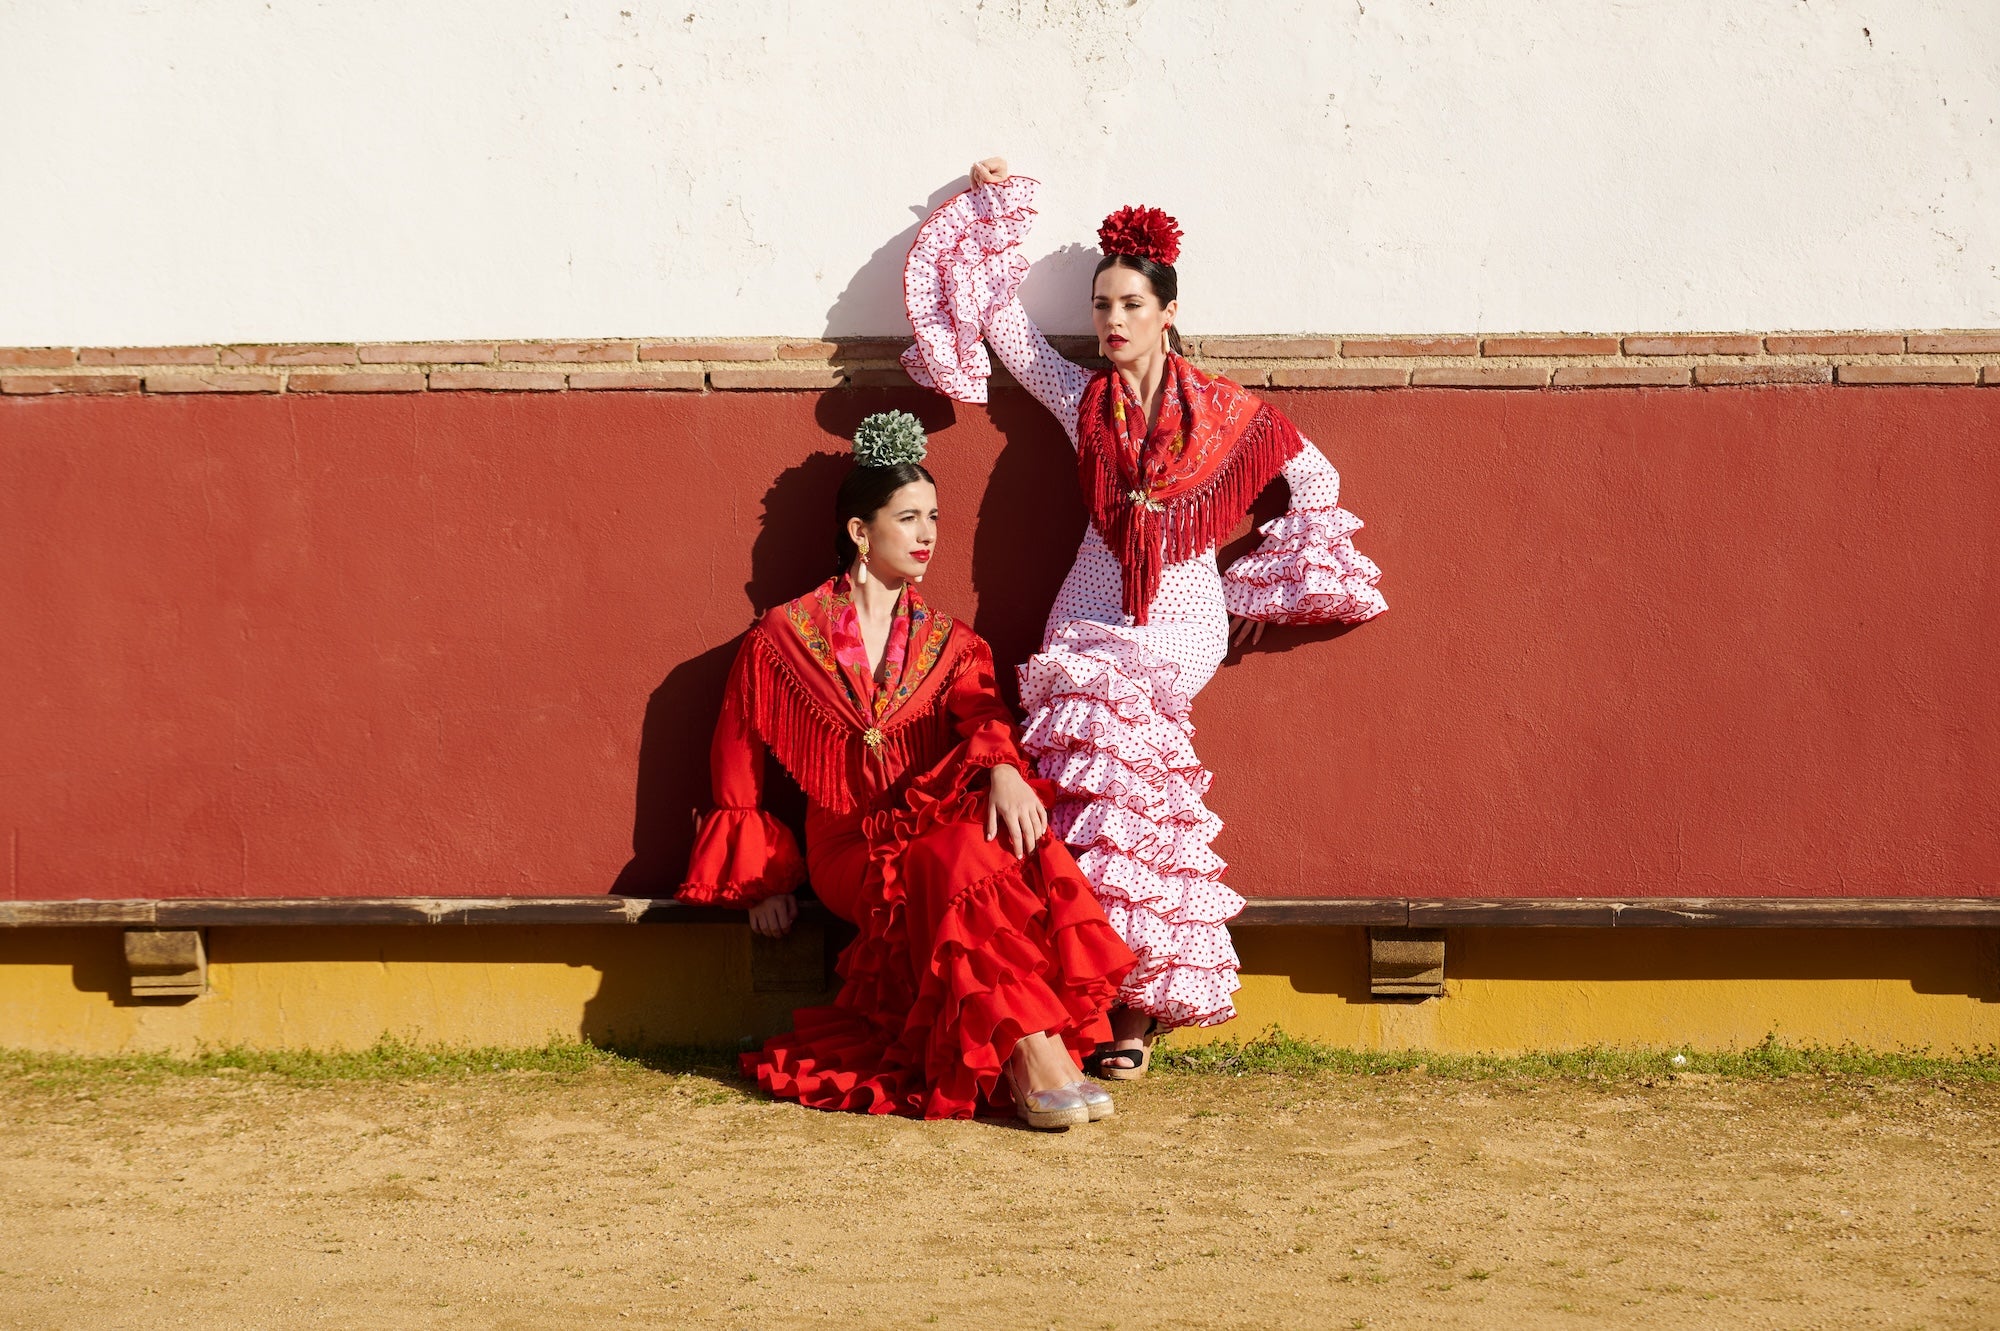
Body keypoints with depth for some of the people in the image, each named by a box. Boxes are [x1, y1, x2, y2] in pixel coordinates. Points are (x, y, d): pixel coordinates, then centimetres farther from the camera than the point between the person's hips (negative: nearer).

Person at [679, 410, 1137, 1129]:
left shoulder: (949, 642, 16)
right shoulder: (783, 638, 9)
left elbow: (981, 713, -6)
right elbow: (738, 770, 14)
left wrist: (1004, 770, -29)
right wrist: (765, 878, 6)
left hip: (940, 823, 3)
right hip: (849, 851, -3)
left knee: (1002, 837, -33)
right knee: (962, 860, -34)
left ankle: (1029, 1057, -41)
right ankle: (1036, 1056, -44)